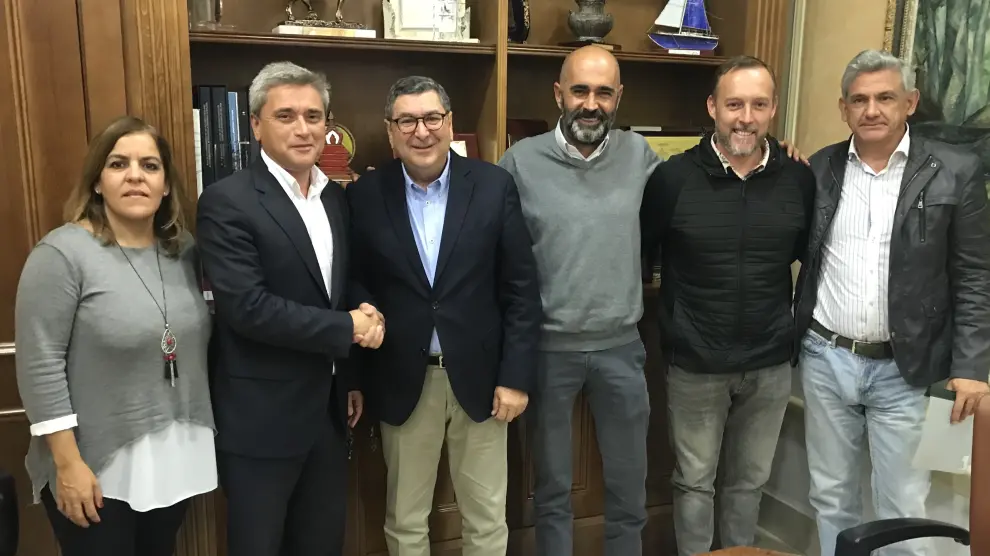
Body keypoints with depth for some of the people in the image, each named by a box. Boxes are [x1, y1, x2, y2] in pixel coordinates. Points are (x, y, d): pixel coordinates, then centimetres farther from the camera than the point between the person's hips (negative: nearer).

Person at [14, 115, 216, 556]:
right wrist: (68, 463, -17)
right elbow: (39, 365, -16)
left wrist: (198, 435, 8)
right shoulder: (63, 252, -14)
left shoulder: (184, 250, 3)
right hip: (98, 469, -5)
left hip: (175, 461, 5)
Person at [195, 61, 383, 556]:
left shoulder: (336, 197, 8)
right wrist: (348, 329, -16)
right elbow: (247, 307, -23)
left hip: (328, 408, 6)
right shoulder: (227, 201, -14)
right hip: (261, 417, -6)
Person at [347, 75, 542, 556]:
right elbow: (354, 283, 6)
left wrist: (516, 375, -7)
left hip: (479, 376, 0)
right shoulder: (365, 195, -3)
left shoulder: (494, 186, -4)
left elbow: (521, 289, -4)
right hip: (403, 381, 1)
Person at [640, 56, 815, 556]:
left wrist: (802, 329, 9)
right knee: (694, 481, 14)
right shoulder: (672, 178, -11)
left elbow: (811, 258, 10)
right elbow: (637, 257, -3)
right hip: (695, 365, -2)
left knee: (750, 480, 19)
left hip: (771, 364, 3)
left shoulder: (798, 179, -4)